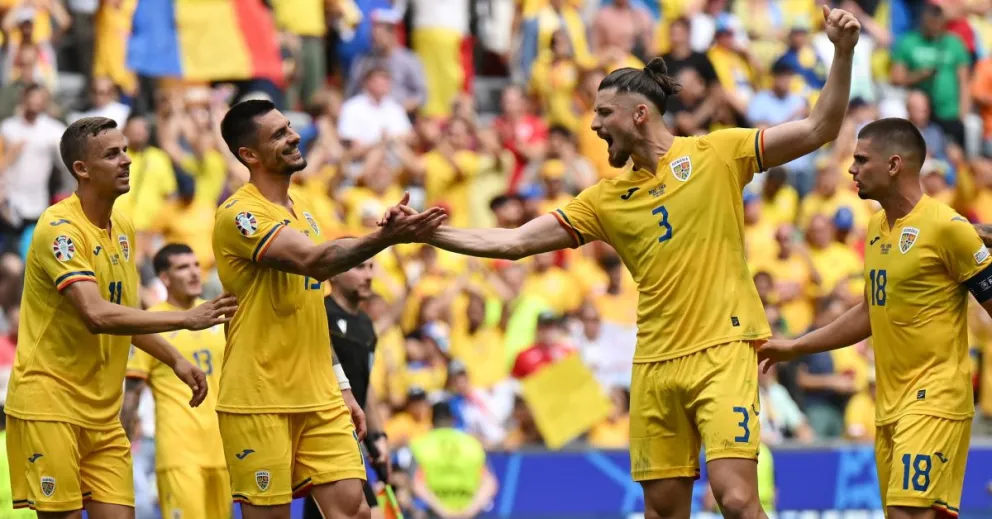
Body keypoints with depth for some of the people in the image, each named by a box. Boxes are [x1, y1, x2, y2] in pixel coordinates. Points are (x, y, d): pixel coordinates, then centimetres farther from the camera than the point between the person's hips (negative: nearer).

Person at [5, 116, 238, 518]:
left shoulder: (123, 229, 11)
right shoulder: (60, 228, -16)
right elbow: (97, 315, -28)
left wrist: (174, 360, 13)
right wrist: (186, 319, -27)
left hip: (103, 413, 7)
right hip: (49, 406, -7)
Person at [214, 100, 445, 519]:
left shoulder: (302, 207, 14)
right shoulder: (239, 215, -13)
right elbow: (313, 261, -30)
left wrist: (341, 390, 17)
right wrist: (386, 237, -42)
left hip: (319, 401, 7)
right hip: (259, 403, -7)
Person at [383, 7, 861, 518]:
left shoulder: (715, 154, 0)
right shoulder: (606, 198, 11)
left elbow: (817, 130, -4)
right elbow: (514, 242, 11)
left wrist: (842, 53, -15)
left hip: (721, 351, -5)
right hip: (654, 362, 5)